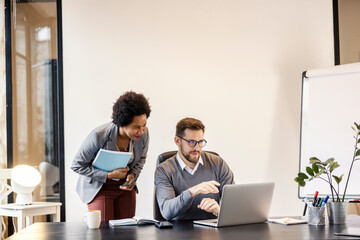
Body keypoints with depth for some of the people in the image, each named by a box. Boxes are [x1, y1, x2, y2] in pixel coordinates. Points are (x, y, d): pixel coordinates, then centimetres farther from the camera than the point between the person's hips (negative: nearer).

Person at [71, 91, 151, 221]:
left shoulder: (144, 133, -14)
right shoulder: (99, 136, -27)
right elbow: (77, 165, -16)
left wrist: (133, 175, -11)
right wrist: (109, 175, -22)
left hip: (126, 187, 4)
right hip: (99, 187, -4)